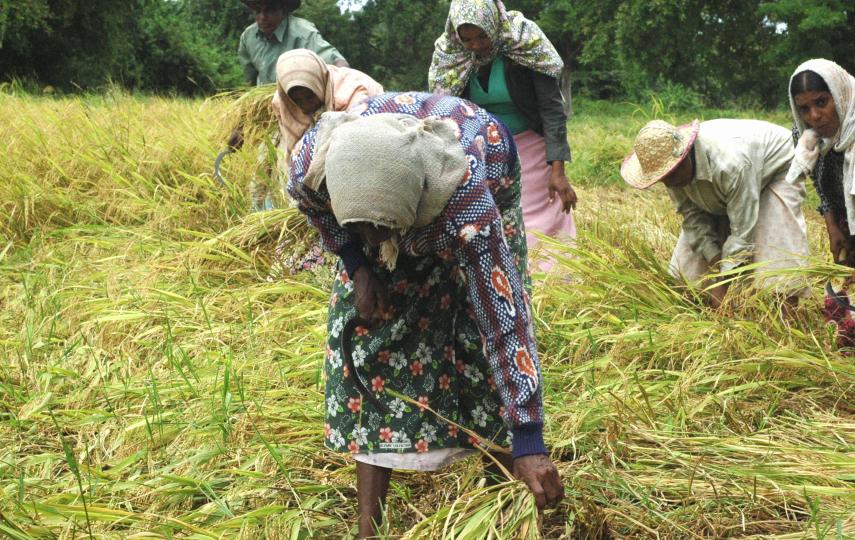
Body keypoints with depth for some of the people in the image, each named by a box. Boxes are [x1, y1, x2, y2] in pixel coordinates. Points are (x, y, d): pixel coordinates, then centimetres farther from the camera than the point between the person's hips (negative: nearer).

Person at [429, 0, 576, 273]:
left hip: (531, 149, -3)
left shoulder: (526, 42, -19)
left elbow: (551, 106, -18)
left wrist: (558, 169, -24)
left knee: (543, 222, 1)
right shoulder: (450, 54, -10)